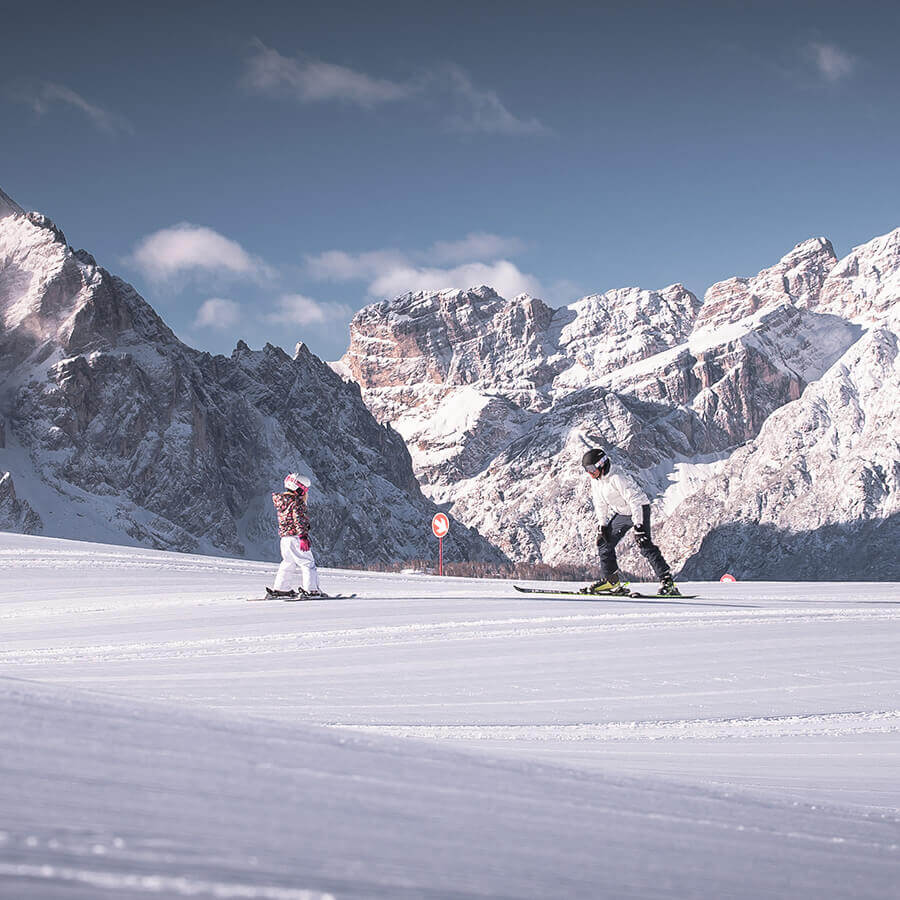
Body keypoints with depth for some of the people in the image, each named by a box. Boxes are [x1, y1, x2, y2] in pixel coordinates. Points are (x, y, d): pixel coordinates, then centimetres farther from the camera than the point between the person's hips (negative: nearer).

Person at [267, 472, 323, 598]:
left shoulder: (281, 501, 14)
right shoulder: (296, 503, -14)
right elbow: (299, 520, -21)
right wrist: (303, 537, -24)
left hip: (284, 538, 9)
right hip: (295, 537, -9)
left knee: (289, 563, 19)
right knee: (308, 563, -6)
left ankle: (280, 589, 21)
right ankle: (311, 590, -12)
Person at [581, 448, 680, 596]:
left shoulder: (617, 478, -29)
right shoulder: (595, 480, -2)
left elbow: (634, 500, -30)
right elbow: (600, 503, 10)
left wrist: (638, 526, -31)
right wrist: (603, 525, 7)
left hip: (639, 510, -9)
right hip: (621, 513, 9)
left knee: (645, 545, -21)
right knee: (604, 542, 8)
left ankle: (667, 581, -21)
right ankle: (611, 580, 18)